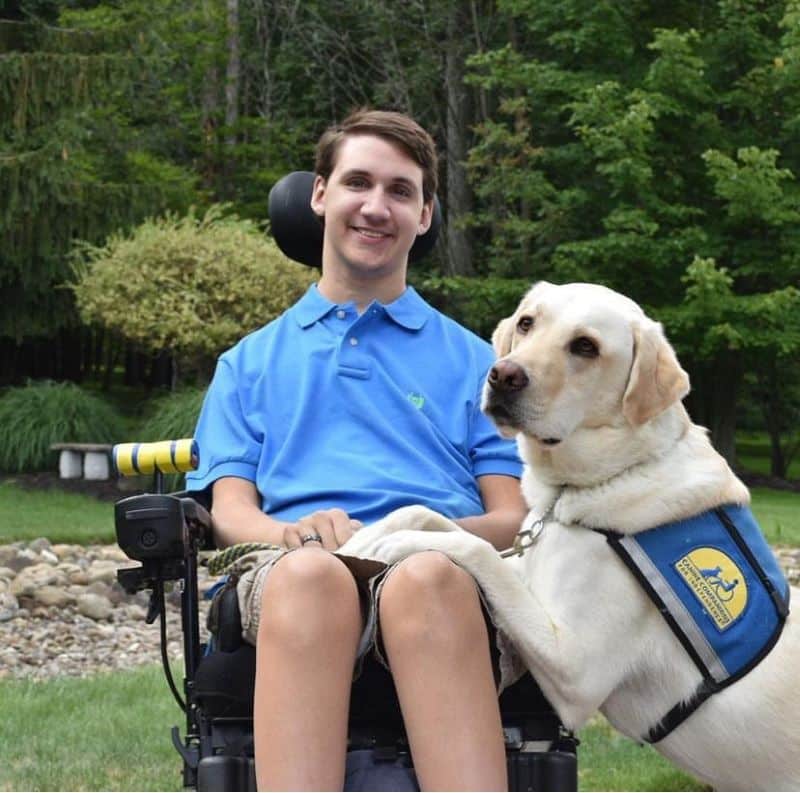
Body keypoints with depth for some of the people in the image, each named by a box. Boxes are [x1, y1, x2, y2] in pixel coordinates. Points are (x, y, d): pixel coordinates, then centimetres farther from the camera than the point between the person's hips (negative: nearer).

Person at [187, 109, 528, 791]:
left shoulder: (474, 362, 28)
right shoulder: (250, 364, 30)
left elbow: (513, 518, 16)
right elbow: (230, 510, 16)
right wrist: (294, 533, -10)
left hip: (447, 575, 0)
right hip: (286, 576, 0)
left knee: (426, 578, -40)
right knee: (310, 572, -40)